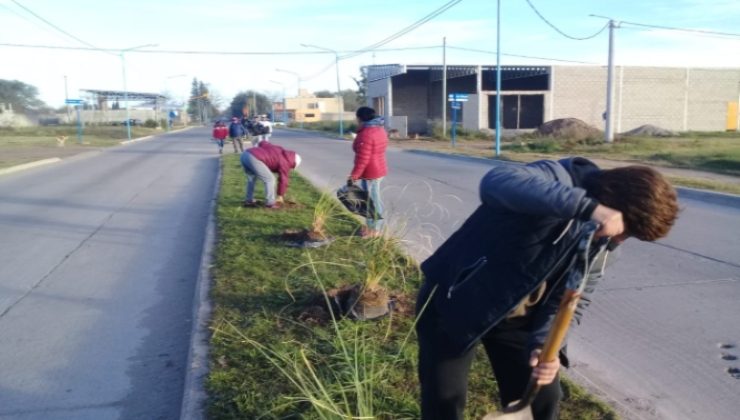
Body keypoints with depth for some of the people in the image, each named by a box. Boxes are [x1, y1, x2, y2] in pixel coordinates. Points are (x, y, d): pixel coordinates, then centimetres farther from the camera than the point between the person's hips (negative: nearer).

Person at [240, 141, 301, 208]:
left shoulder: (277, 149, 27)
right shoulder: (284, 161, 6)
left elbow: (263, 143, 32)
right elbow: (283, 180, 11)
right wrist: (280, 195, 20)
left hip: (245, 154, 9)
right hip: (254, 159, -8)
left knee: (252, 178, 27)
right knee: (270, 179, 4)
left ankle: (249, 201, 30)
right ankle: (270, 203, 8)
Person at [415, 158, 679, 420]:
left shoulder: (602, 240, -4)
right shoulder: (558, 179, -26)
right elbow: (494, 182, -49)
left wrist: (545, 345, -22)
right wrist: (587, 207, -55)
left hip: (516, 316, 7)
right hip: (453, 300, -6)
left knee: (543, 398, 10)